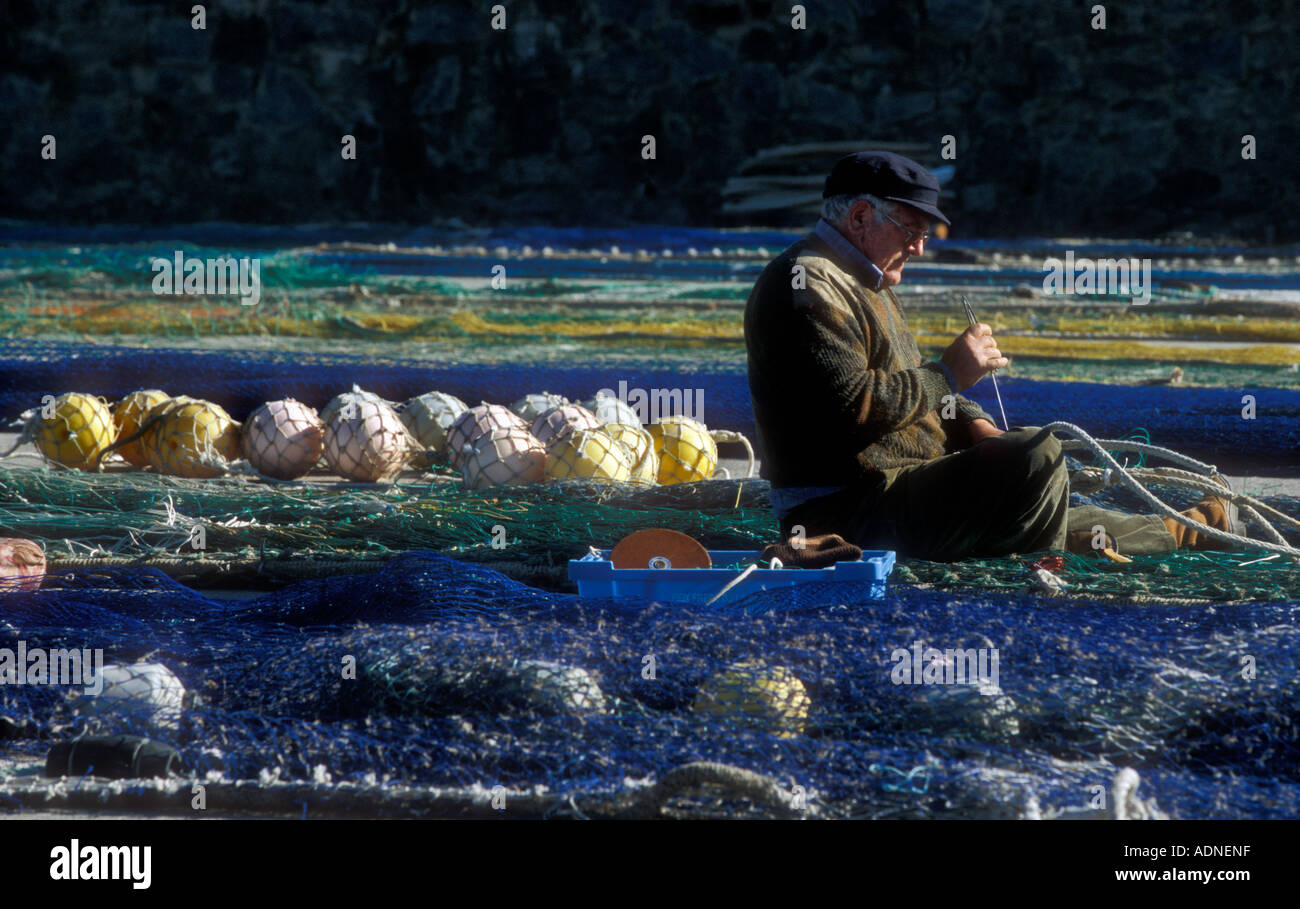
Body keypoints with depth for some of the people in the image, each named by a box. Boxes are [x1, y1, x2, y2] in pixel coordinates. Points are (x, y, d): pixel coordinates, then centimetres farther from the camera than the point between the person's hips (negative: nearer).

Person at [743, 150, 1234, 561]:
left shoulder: (866, 282, 21)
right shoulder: (809, 286, -16)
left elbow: (910, 388, 26)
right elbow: (852, 407, -27)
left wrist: (975, 425, 7)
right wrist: (949, 374, -17)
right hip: (848, 512, -11)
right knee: (1037, 454, -19)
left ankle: (1177, 532, 35)